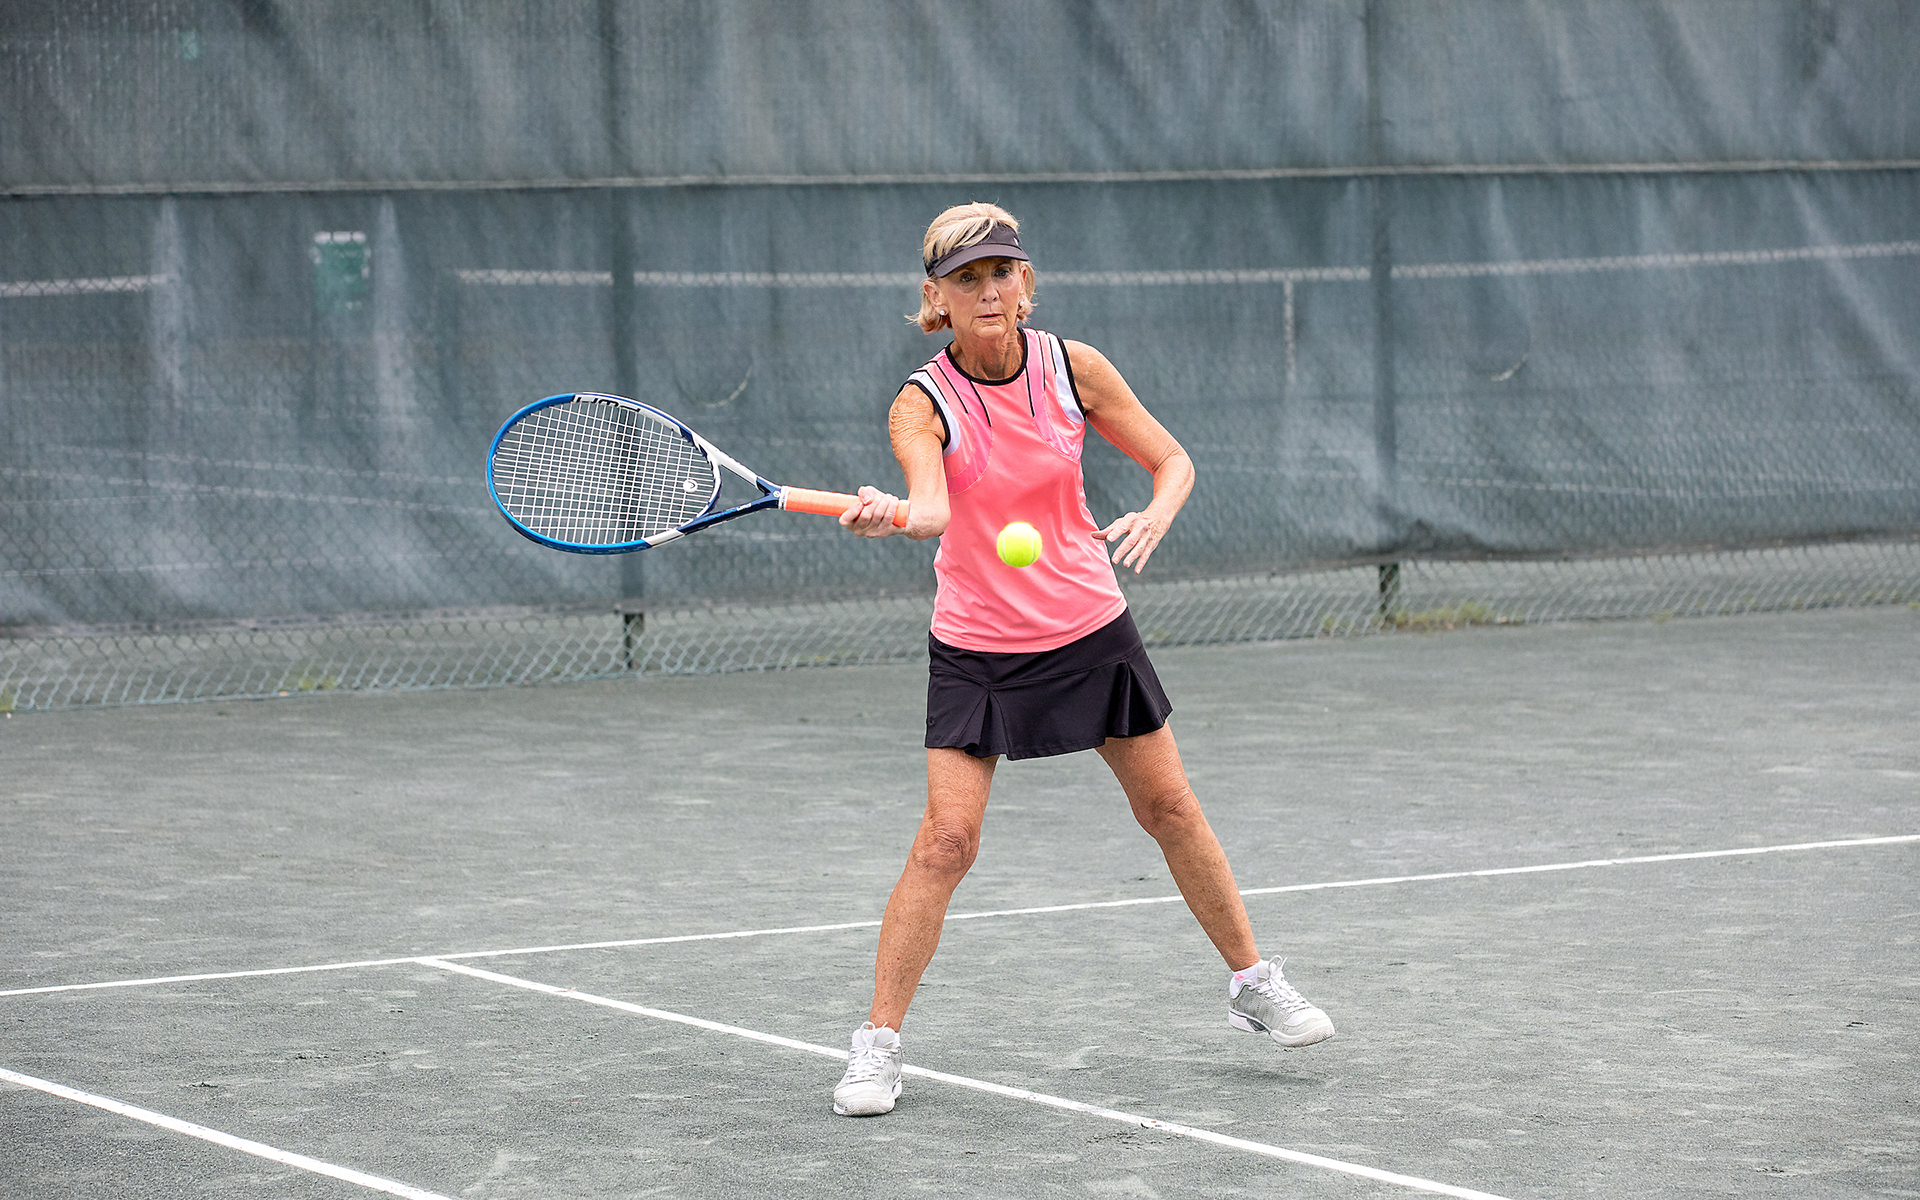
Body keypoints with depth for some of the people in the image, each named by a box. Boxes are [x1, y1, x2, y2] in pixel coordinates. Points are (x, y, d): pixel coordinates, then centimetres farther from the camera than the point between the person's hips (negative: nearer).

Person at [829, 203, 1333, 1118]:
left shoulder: (1073, 368, -8)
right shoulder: (923, 405, -16)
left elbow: (1172, 460, 0)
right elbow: (932, 506, -35)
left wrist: (1155, 514, -22)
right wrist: (887, 516, -58)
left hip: (1090, 629, 3)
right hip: (978, 649, -3)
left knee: (1171, 809, 11)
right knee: (946, 840, -13)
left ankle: (1253, 986, 29)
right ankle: (877, 1047, -5)